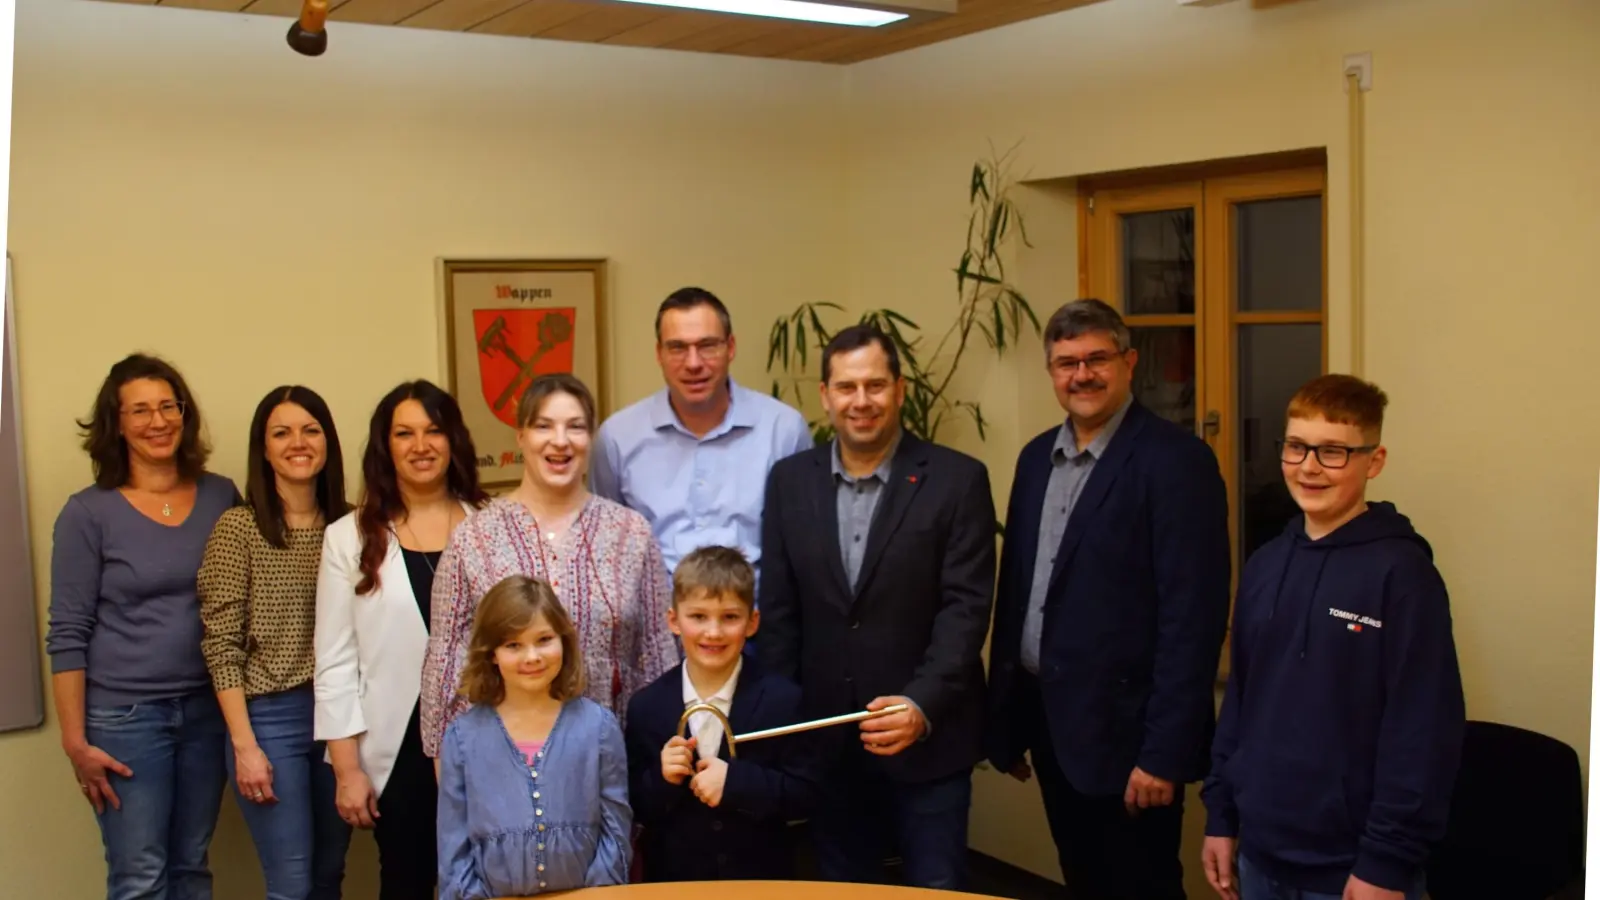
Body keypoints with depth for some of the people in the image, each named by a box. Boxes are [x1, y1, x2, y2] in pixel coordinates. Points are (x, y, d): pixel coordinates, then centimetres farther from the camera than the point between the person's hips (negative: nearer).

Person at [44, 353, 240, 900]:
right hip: (124, 715, -3)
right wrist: (75, 740, -9)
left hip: (208, 709, 3)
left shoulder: (222, 497, 3)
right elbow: (68, 634, -6)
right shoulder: (89, 512, -6)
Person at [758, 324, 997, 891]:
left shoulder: (957, 480, -7)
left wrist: (921, 706, -23)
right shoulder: (790, 480, 4)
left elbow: (966, 608, -11)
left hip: (928, 735, -3)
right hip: (824, 738, 3)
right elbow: (778, 610, 5)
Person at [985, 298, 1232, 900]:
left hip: (1122, 727, -6)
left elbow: (1192, 617, -17)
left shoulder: (1175, 460, -13)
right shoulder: (1037, 457, 9)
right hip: (1048, 717, 7)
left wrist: (1164, 753, -19)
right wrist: (1005, 717, 11)